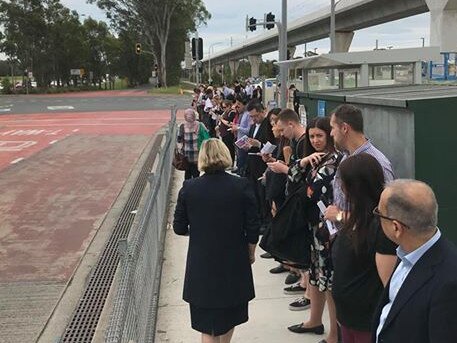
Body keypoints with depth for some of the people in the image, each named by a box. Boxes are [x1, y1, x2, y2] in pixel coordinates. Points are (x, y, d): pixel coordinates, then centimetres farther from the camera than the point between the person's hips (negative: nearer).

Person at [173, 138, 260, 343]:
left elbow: (179, 228, -1)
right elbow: (253, 228, -7)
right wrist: (251, 253, 11)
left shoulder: (188, 188, -9)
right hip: (234, 264, 0)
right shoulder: (242, 186, -12)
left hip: (201, 267, 0)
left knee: (207, 327, 10)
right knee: (229, 317, 23)